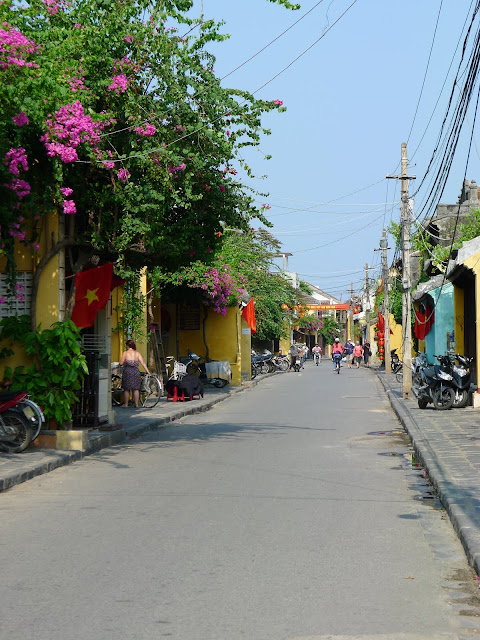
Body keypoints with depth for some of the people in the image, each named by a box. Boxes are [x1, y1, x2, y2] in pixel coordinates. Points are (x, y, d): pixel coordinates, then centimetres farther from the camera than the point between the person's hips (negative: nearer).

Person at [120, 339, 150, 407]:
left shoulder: (125, 353, -1)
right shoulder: (137, 353, 8)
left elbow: (121, 363, -7)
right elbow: (143, 363, 1)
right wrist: (147, 371, 2)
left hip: (127, 371, -3)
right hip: (136, 371, 3)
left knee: (126, 389, 6)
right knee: (136, 389, 7)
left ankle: (126, 404, 10)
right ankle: (136, 404, 6)